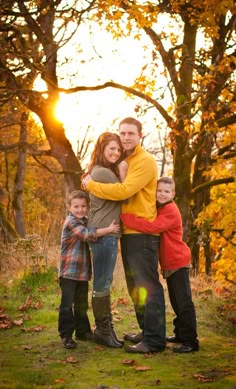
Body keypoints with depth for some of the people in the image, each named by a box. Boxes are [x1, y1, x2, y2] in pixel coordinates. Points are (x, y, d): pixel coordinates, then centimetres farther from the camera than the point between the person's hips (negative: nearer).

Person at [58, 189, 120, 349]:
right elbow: (87, 234, -28)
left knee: (82, 304, 16)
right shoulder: (71, 222, -14)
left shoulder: (85, 221, 13)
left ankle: (83, 331, 26)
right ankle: (66, 335, 2)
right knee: (67, 305, -4)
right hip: (69, 271, -8)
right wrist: (109, 229, -28)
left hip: (83, 271, 8)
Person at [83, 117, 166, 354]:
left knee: (147, 285, -9)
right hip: (128, 232, 9)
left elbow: (124, 191, -21)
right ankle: (147, 331, 25)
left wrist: (90, 185, -12)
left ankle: (154, 340, -7)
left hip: (142, 232, -9)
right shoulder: (123, 161, 17)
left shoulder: (145, 161, -11)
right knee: (135, 286, 15)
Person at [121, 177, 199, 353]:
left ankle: (191, 341, -8)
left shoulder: (171, 212, -19)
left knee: (184, 302, -10)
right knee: (176, 301, 18)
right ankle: (181, 334, 29)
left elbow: (152, 227, -32)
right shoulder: (157, 209, 12)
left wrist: (125, 217, -33)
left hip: (178, 262, -10)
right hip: (169, 264, 10)